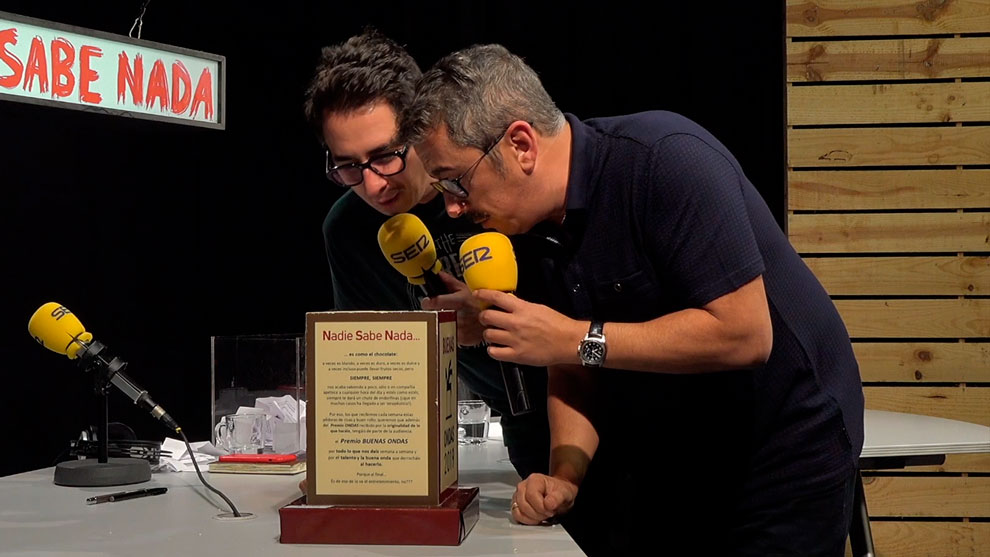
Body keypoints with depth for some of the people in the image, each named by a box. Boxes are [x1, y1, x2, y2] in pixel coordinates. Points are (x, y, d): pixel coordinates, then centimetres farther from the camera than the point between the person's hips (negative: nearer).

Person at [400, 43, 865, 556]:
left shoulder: (667, 159, -26)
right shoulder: (530, 221, -4)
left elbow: (744, 334, -31)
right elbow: (573, 371, 3)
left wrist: (578, 340, -29)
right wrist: (565, 472, -14)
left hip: (785, 451, -6)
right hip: (673, 460, 6)